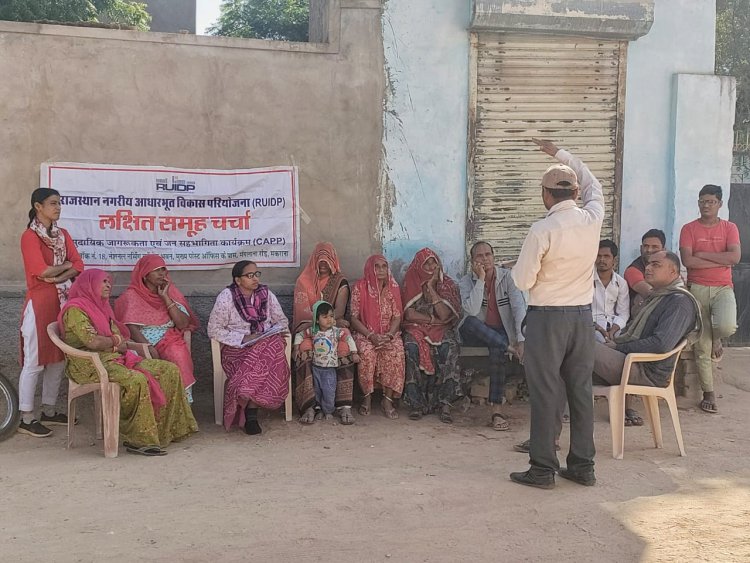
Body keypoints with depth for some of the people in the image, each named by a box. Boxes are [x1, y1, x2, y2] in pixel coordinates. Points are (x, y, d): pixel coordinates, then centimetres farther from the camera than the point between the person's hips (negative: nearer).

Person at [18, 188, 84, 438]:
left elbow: (78, 266, 3)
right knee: (35, 362, -3)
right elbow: (42, 271, -19)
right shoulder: (30, 236, -9)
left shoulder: (63, 234, 12)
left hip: (63, 301, 7)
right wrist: (65, 265, -3)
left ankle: (49, 411, 23)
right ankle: (26, 419, 4)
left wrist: (59, 276, -13)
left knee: (58, 358, 11)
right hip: (40, 302, -7)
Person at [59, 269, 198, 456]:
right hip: (90, 365, -9)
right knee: (136, 380, -36)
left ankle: (166, 431, -6)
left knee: (170, 370, -6)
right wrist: (117, 340, -2)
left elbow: (120, 340, 17)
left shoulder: (101, 307, 24)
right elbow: (93, 342, -19)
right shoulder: (75, 309, -5)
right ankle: (139, 440, -25)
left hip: (114, 358, 9)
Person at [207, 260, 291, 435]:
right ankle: (250, 414, -15)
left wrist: (274, 333, -7)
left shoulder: (266, 294, 9)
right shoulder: (226, 297, -4)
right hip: (237, 348, -4)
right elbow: (214, 330, -7)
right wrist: (243, 339, -15)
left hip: (267, 343, 4)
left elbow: (282, 321, 16)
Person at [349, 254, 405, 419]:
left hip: (389, 333, 2)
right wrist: (371, 336, -19)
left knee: (396, 352, -30)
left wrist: (389, 336, -16)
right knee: (367, 352, -34)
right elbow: (354, 318, -6)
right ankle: (367, 397, -17)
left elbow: (397, 317, 2)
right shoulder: (359, 287, -3)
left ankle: (388, 399, -21)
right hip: (364, 333, -2)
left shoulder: (393, 288, 5)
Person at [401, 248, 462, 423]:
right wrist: (433, 319, -8)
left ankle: (445, 403, -34)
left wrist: (431, 288, -8)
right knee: (412, 347, -35)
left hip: (441, 330, 0)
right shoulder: (411, 284, 8)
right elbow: (409, 314, -3)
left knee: (448, 347, -34)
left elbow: (444, 315, -8)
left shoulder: (448, 285, 7)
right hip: (415, 329, 0)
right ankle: (415, 403, -31)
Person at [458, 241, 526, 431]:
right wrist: (480, 279, -20)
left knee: (498, 350, -35)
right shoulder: (466, 282, -2)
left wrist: (521, 340, -25)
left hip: (502, 332, -1)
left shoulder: (507, 277, -2)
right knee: (470, 322, -34)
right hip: (477, 335, 1)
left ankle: (496, 412, -34)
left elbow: (519, 308, -12)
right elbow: (472, 311, -21)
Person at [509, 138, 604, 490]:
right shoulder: (592, 219, -1)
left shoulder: (542, 230, -16)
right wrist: (559, 153, 28)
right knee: (581, 389, 12)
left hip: (547, 316, -5)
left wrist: (517, 267, 11)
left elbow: (523, 281, -12)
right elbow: (592, 183, 22)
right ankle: (582, 465, 21)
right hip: (583, 315, 5)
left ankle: (543, 469, 8)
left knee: (546, 392, 2)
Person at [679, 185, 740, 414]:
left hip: (723, 288, 0)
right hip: (697, 289, 0)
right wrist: (721, 261, -9)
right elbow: (687, 261, -11)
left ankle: (717, 339, 11)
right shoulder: (689, 229, 3)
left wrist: (702, 255, -10)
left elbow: (735, 257, -10)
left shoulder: (729, 228, 7)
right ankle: (709, 394, 11)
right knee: (701, 346, 0)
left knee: (727, 326, -29)